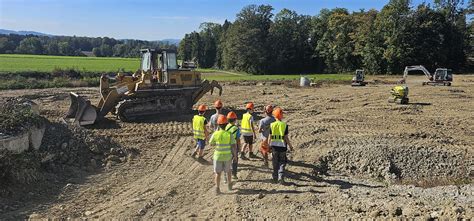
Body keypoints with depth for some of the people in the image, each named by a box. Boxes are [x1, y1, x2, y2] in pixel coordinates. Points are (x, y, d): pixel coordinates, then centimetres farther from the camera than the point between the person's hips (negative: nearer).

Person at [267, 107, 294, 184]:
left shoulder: (272, 125, -3)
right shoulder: (285, 125, -7)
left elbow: (270, 137, -1)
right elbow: (286, 137, -7)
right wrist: (290, 146, 5)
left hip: (274, 146, 2)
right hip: (282, 146, -1)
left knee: (275, 163, 14)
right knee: (282, 163, 9)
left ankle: (275, 178, 23)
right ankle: (281, 177, -6)